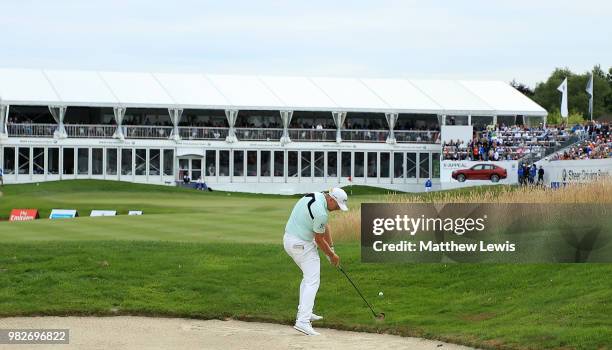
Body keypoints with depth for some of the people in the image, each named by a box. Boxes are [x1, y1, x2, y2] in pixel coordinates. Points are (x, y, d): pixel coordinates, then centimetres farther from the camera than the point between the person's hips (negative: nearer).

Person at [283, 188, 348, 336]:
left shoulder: (316, 196, 3)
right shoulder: (320, 212, -26)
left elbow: (325, 227, 9)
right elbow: (319, 240, -14)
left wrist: (331, 248, 8)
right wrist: (332, 255, 2)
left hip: (289, 239, 10)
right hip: (301, 245, -10)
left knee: (308, 276, 24)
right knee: (312, 281, -11)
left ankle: (303, 312, 29)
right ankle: (302, 321, -20)